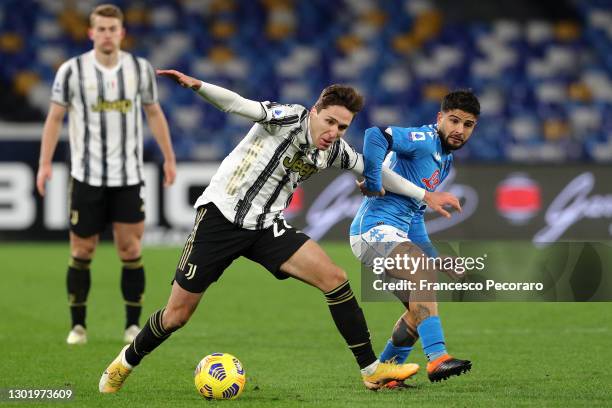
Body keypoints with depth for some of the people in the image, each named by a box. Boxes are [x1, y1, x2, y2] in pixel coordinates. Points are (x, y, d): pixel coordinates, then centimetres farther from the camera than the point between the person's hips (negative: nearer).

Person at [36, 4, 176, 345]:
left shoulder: (140, 68, 1)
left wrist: (169, 158, 11)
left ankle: (133, 326, 8)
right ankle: (78, 326, 14)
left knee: (131, 251, -1)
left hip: (129, 176, 1)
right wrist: (45, 163, -5)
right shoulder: (72, 70, -4)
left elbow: (154, 113, 13)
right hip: (86, 176, -1)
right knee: (82, 252, 3)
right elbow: (55, 117, 2)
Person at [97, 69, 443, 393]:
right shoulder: (287, 118, -17)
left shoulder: (336, 152, 1)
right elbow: (238, 104, -30)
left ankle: (372, 370, -6)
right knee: (178, 314, -2)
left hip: (266, 227, 5)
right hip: (220, 216, -5)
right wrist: (197, 86, -47)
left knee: (334, 277, -14)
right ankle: (127, 362, 27)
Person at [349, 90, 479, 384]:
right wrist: (373, 184, -26)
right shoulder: (423, 140, -12)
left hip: (397, 237, 11)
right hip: (374, 230, -11)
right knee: (423, 272, -31)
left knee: (421, 307, 14)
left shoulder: (446, 161, 18)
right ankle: (437, 358, -41)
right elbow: (375, 135, -30)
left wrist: (432, 256, 21)